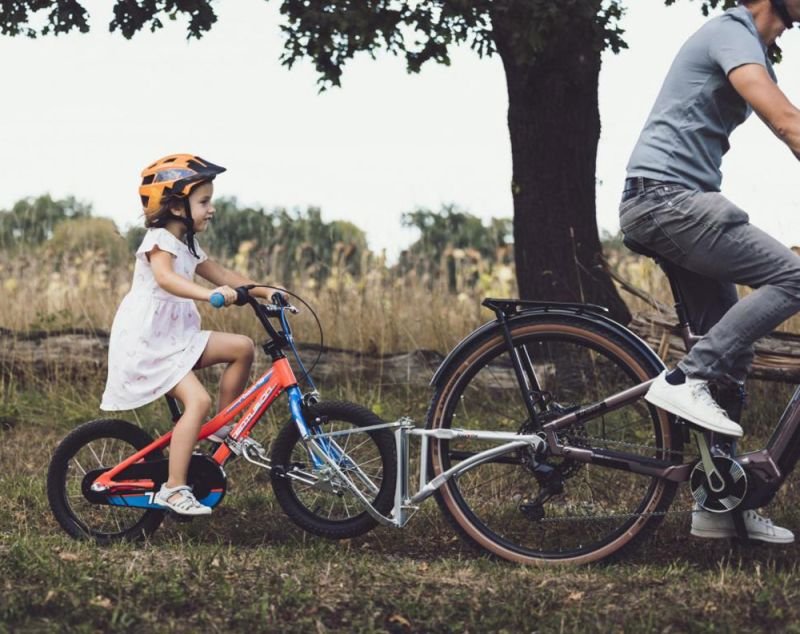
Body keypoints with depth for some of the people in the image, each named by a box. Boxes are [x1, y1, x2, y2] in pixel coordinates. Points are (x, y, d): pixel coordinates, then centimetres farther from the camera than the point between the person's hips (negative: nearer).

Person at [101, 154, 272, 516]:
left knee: (243, 347, 1)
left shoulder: (188, 247, 15)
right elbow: (165, 277, -36)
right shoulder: (160, 240, -16)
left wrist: (263, 292, 12)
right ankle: (173, 490, -22)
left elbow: (222, 276, 21)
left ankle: (224, 429, 10)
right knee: (197, 400, -23)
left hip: (177, 339, 9)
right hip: (146, 344, -9)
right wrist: (209, 294, -50)